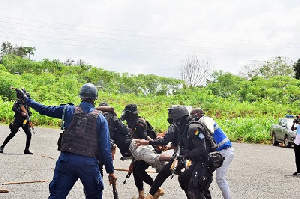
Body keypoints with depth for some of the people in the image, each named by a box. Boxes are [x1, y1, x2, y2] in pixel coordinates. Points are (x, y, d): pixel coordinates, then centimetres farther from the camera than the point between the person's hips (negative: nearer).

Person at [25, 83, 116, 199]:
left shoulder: (69, 110, 4)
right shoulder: (100, 118, 2)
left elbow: (45, 109, 12)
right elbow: (105, 147, -1)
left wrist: (27, 100, 30)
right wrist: (110, 171, 4)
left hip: (67, 159, 1)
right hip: (89, 163, -1)